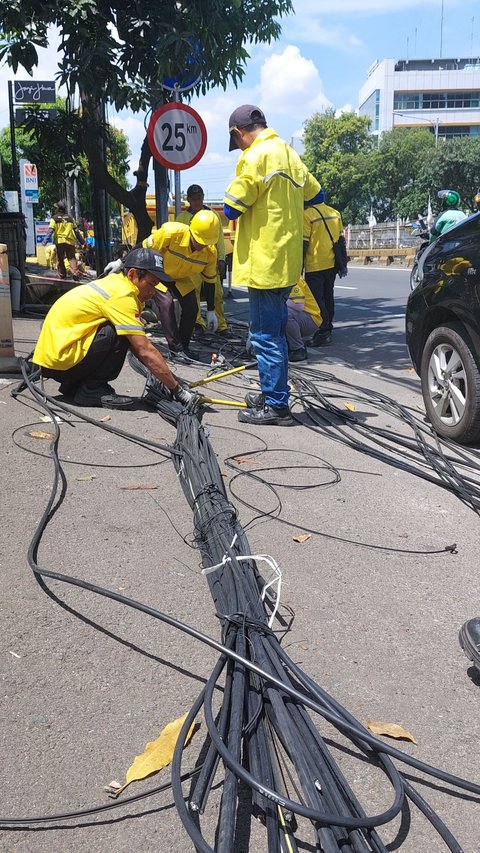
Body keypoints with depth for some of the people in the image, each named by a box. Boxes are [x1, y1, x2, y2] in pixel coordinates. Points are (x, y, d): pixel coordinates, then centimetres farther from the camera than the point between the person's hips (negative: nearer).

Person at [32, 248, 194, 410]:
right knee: (120, 335, -20)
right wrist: (177, 389, -15)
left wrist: (163, 376, 6)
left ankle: (73, 385, 14)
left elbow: (138, 346, 13)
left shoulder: (114, 282, 11)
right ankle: (91, 390, -7)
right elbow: (145, 351, -20)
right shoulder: (121, 295, -18)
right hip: (58, 360, -10)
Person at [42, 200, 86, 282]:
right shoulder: (70, 217, 11)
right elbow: (76, 231, 13)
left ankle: (62, 275, 11)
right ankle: (75, 273, -17)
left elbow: (50, 230, -9)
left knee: (60, 260, 10)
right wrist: (82, 241, 21)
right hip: (70, 241, 2)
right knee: (72, 259, 2)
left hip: (59, 241, -2)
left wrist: (45, 241, -13)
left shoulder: (54, 218, 1)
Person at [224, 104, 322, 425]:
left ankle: (275, 405, 0)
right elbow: (315, 194, 23)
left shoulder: (256, 156, -13)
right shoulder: (289, 153, 13)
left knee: (266, 335, -4)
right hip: (287, 261, 9)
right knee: (275, 332, 16)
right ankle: (273, 395, 26)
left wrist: (251, 202, 6)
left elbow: (232, 209, -14)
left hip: (264, 262, -9)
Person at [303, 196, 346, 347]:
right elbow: (340, 239, 13)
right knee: (328, 297, 16)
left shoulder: (307, 215, -12)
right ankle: (327, 329, 24)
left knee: (317, 300, -2)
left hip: (315, 265, -7)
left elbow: (304, 244, -14)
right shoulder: (335, 213, 8)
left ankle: (323, 333, -5)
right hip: (331, 264, 7)